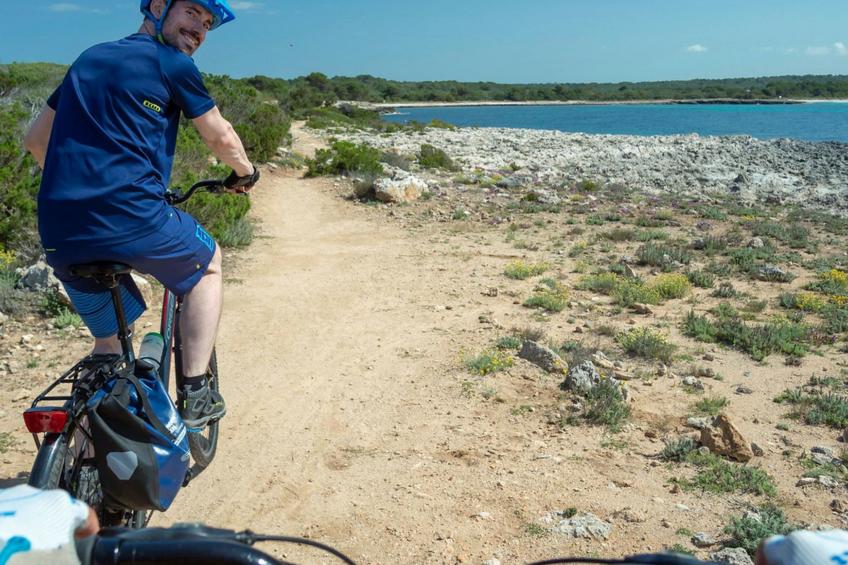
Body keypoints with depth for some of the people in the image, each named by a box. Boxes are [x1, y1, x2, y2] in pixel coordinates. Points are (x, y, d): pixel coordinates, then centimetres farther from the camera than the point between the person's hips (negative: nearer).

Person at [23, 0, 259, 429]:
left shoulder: (89, 59, 22)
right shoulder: (172, 64, 2)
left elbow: (35, 139, 28)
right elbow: (222, 140, 9)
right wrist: (245, 172, 29)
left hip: (59, 236, 6)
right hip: (131, 219, -6)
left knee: (109, 342, 25)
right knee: (208, 263, 23)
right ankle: (194, 396, 16)